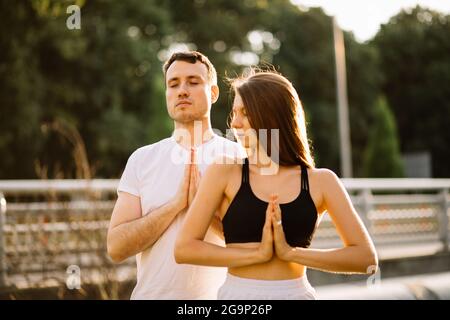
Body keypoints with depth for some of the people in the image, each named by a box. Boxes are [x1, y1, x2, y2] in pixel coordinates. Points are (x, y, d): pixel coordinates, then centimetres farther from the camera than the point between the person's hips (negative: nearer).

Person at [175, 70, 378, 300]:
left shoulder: (320, 181, -1)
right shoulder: (224, 173, -3)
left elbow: (366, 257, -4)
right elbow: (184, 249, -9)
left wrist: (291, 252, -12)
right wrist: (257, 253, -15)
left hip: (297, 292, 1)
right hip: (238, 292, 0)